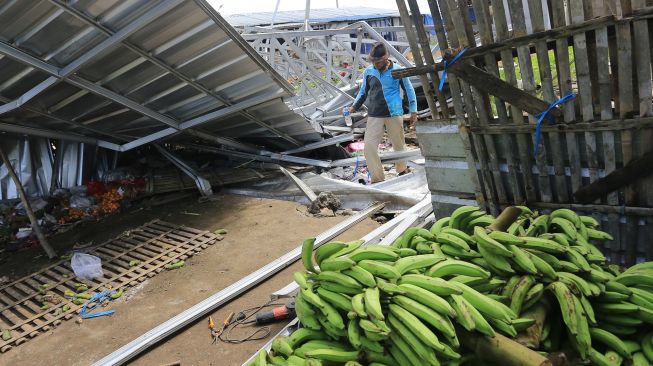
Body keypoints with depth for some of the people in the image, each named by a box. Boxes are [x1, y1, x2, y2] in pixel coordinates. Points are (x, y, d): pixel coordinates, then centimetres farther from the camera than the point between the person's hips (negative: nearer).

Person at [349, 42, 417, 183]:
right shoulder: (368, 71, 4)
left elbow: (409, 90, 6)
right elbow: (363, 91, 16)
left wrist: (413, 111, 5)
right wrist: (354, 107, 6)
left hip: (394, 114, -2)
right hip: (374, 115, 2)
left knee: (399, 145, 10)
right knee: (369, 146, -10)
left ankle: (402, 170, 36)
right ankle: (377, 178, -1)